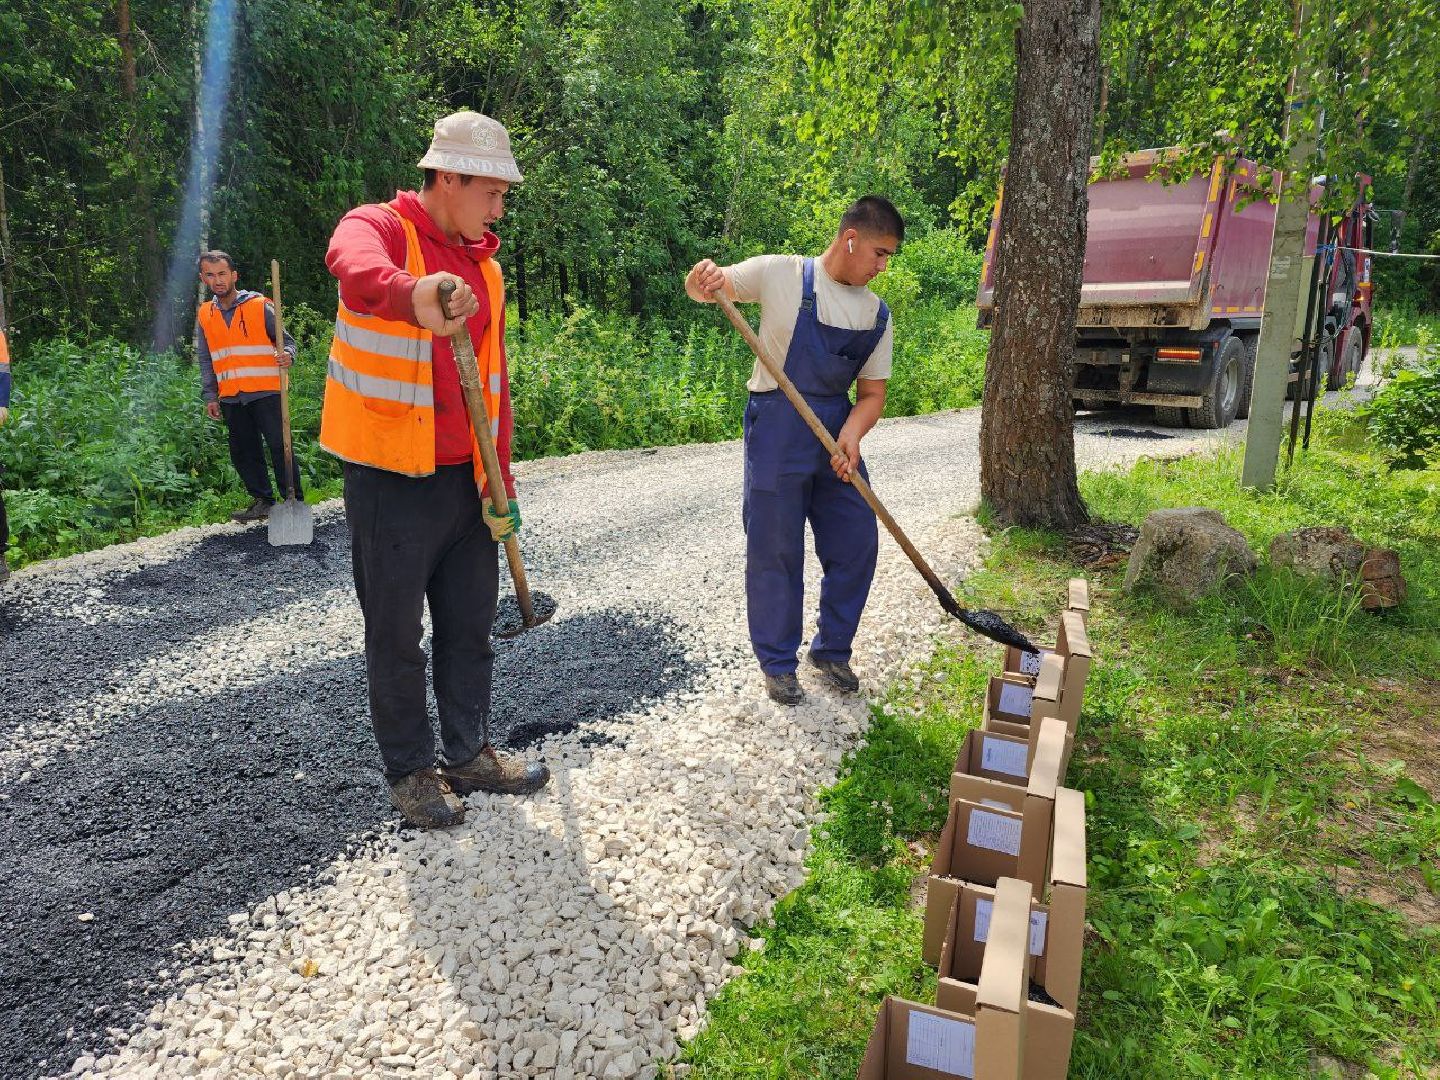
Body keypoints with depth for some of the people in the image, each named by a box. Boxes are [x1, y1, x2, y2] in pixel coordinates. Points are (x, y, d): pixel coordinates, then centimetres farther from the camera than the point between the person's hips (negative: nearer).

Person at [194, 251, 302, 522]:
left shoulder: (260, 306, -2)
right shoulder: (204, 314, 11)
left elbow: (287, 339, 1)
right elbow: (204, 359, 15)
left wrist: (288, 356, -22)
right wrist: (210, 396, 9)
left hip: (265, 392, -5)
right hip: (231, 398, 5)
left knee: (279, 446, -7)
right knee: (243, 453, 9)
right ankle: (262, 501, 19)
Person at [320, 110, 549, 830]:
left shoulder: (484, 266, 12)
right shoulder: (377, 227, -8)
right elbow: (351, 265, -35)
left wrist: (500, 484, 7)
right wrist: (412, 297, -59)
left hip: (466, 478, 7)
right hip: (392, 479, -6)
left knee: (470, 625, 15)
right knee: (396, 634, 6)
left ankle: (470, 753, 31)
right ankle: (411, 769, 23)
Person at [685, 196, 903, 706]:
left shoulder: (877, 314, 8)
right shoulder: (782, 274, -6)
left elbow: (872, 392, 7)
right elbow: (704, 289, -1)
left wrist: (852, 433, -14)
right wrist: (703, 278, -27)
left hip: (838, 436, 5)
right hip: (777, 432, -5)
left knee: (856, 546, 8)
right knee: (774, 553, 2)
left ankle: (831, 649, 29)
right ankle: (777, 663, 20)